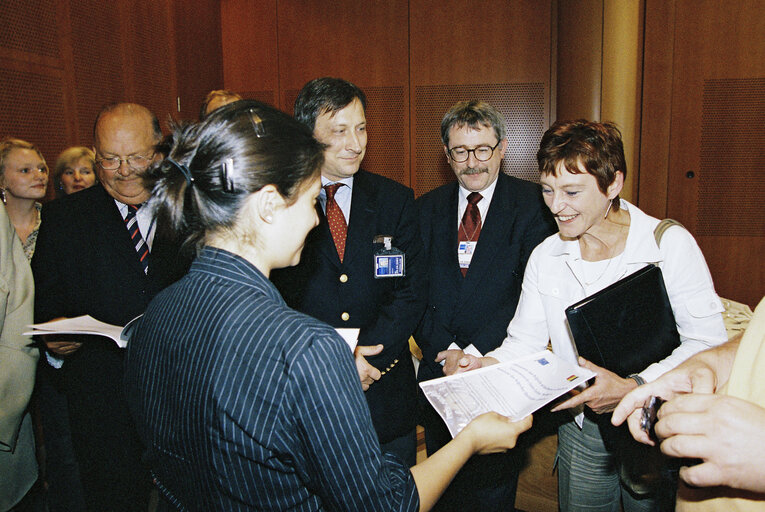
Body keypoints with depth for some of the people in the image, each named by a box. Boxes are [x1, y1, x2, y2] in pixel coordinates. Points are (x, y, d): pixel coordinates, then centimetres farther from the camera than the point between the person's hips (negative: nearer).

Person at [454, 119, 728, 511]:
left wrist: (635, 388, -29)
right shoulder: (544, 258, -2)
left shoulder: (671, 244, -14)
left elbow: (707, 342, -16)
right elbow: (525, 339, -1)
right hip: (582, 427, 3)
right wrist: (486, 365, -21)